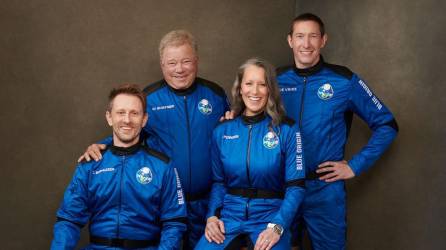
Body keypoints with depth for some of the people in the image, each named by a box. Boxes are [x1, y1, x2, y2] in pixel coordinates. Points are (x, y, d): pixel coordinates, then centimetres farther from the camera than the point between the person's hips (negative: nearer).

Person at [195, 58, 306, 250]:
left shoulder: (287, 130, -3)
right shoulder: (221, 131, 6)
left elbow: (295, 186, -5)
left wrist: (277, 227, -17)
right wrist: (212, 215, -4)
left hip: (270, 214, -2)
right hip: (229, 214, 2)